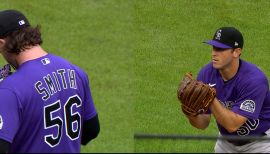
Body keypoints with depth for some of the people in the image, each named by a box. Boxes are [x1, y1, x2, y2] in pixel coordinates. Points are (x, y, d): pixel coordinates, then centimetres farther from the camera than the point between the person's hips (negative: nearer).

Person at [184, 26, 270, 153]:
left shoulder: (254, 79, -30)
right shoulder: (206, 74, -14)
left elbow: (232, 125, -34)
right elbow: (203, 123, -11)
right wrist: (192, 114, -32)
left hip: (260, 142, -5)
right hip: (227, 141, 5)